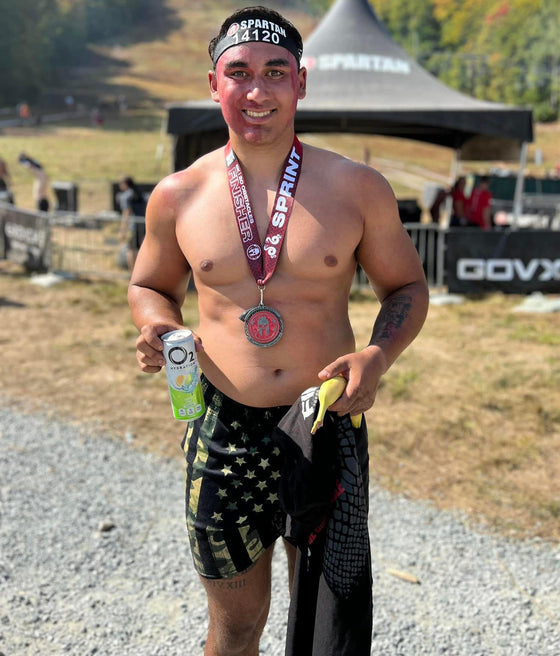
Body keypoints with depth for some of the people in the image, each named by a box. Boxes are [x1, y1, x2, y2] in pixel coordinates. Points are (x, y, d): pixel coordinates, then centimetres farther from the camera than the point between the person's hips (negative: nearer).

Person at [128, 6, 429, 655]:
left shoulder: (357, 188, -3)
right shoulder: (178, 197, -1)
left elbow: (406, 286, 7)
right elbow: (149, 287, 15)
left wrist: (377, 357, -12)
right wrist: (158, 329, -8)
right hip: (223, 430, 1)